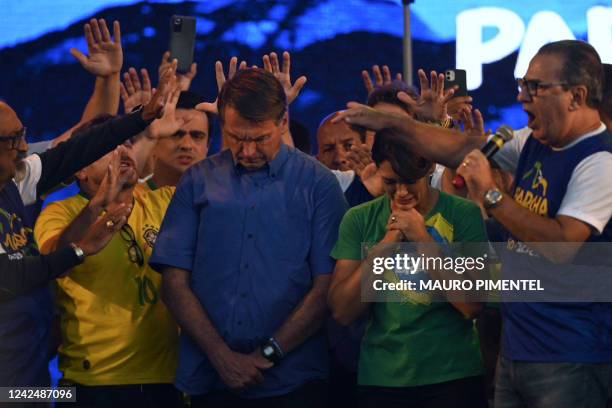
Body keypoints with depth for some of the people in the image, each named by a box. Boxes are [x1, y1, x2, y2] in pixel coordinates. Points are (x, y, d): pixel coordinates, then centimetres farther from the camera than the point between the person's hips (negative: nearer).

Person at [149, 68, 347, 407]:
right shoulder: (199, 181, 5)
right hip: (210, 379, 2)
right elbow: (175, 282, 2)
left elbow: (326, 287, -4)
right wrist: (222, 357, -9)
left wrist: (268, 354, -10)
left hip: (292, 380, -2)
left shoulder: (317, 183, 1)